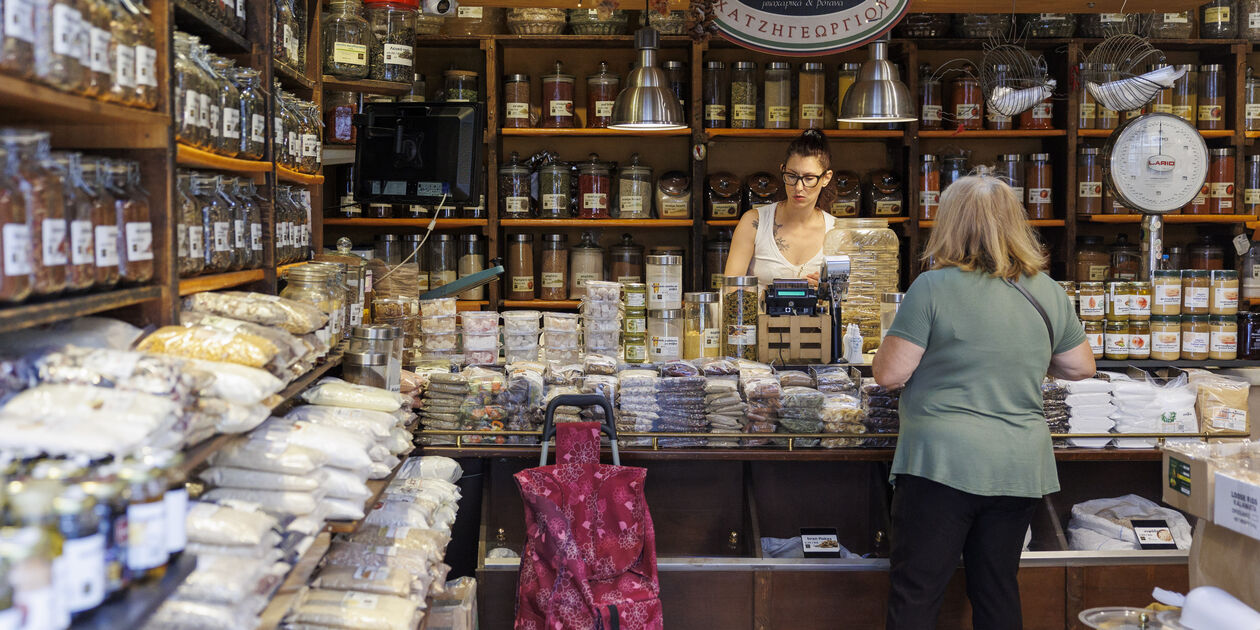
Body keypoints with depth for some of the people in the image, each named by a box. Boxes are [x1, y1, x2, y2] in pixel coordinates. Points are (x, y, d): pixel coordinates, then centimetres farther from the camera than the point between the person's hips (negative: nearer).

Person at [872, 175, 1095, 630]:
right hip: (1020, 467, 5)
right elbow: (1081, 367, 16)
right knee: (998, 591, 16)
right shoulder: (1047, 292, 5)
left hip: (944, 462, -5)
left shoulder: (933, 287, -10)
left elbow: (889, 374, -10)